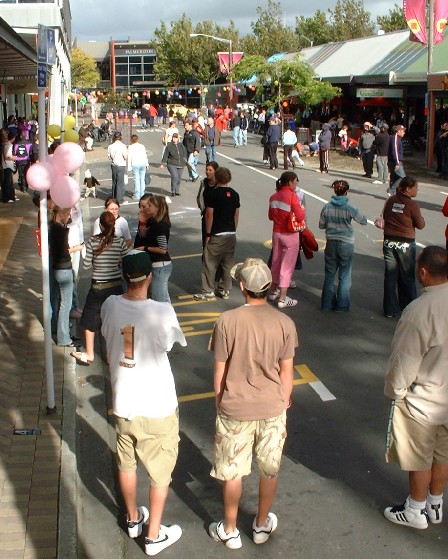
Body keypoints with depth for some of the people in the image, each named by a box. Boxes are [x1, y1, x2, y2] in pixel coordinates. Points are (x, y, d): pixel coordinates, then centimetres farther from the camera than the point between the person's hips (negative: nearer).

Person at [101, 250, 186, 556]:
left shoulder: (110, 306, -11)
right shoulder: (162, 313, -24)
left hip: (123, 403, 4)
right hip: (157, 407, -4)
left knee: (127, 463, 24)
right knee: (160, 471, 15)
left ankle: (133, 519, 44)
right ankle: (154, 535, 27)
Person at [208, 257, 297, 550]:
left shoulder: (227, 321, -15)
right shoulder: (285, 323, -10)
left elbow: (220, 371, -8)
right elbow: (286, 373, -3)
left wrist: (220, 404, 8)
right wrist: (283, 405, 12)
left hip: (235, 410, -1)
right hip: (273, 409, 2)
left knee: (232, 471, 15)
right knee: (270, 469, 20)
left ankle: (230, 530, 30)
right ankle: (262, 525, 37)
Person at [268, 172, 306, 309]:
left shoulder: (274, 197, 4)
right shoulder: (292, 196, -17)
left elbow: (270, 216, 13)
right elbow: (300, 217, -21)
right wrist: (302, 209, -2)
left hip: (276, 233, 6)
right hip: (290, 235, -6)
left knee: (276, 262, 20)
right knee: (287, 266, 0)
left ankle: (273, 292, 33)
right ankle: (282, 299, 2)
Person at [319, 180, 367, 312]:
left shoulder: (327, 207, -6)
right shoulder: (349, 208, -15)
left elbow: (321, 225, 1)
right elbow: (364, 221, -6)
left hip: (331, 244, 3)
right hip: (346, 245, -3)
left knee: (329, 275, 14)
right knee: (344, 276, 8)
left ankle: (327, 303, 20)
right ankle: (342, 305, 13)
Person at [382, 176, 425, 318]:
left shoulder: (391, 200, 0)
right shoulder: (412, 205, -15)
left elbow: (384, 216, 12)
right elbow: (420, 225, -6)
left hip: (389, 241, 4)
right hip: (405, 243, -4)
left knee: (390, 276, 9)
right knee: (407, 277, 11)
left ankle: (390, 309, 12)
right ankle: (409, 307, 22)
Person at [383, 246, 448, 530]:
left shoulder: (420, 310, -29)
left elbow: (404, 360, -20)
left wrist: (394, 390, -3)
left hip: (423, 401, -6)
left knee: (419, 459, 14)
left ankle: (415, 511, 33)